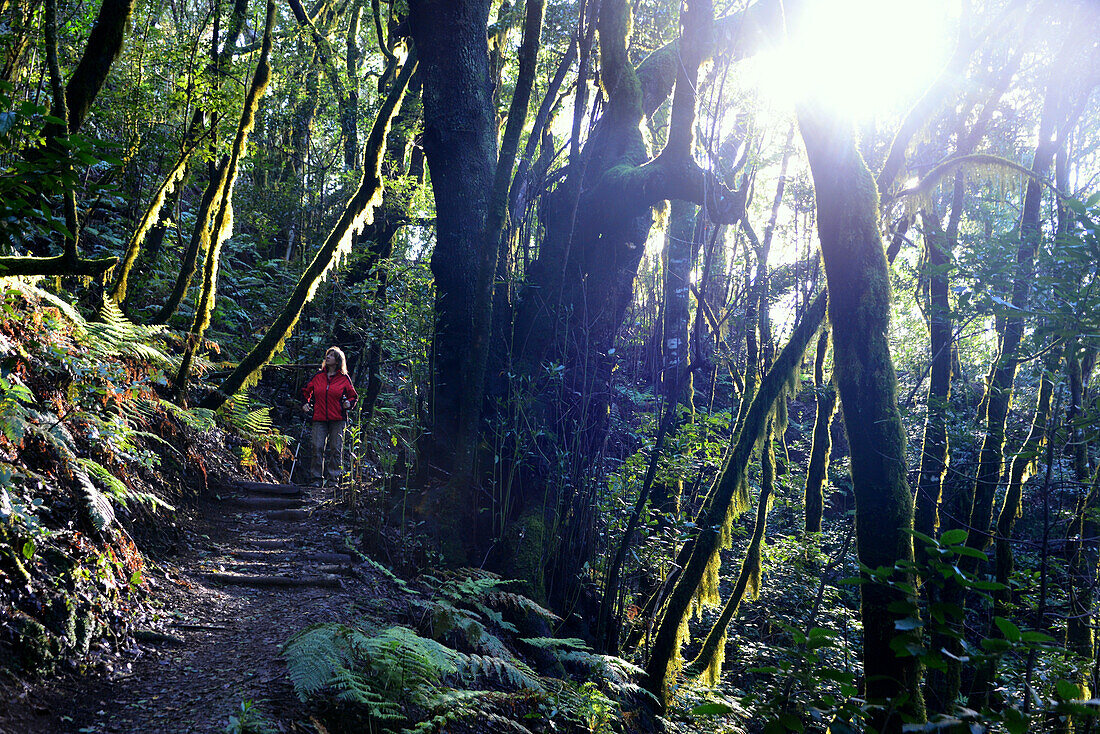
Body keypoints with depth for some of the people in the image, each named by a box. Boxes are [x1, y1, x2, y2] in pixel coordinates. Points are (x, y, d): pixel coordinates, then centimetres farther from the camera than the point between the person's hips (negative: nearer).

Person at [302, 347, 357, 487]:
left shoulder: (344, 378, 5)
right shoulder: (318, 376, 12)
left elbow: (353, 396, 13)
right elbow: (306, 391, 25)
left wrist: (349, 403, -7)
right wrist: (305, 403, 9)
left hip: (338, 419, -2)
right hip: (319, 419, 2)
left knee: (335, 448, -2)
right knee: (317, 448, -5)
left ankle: (333, 479, 5)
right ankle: (316, 479, 0)